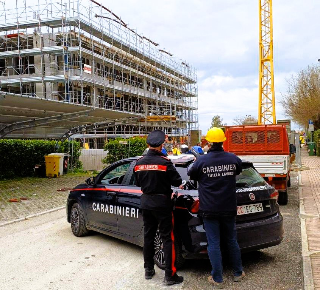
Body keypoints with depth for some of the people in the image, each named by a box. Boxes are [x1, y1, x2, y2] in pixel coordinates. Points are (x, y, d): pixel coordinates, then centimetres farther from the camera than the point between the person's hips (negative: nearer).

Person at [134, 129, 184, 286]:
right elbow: (177, 181, -12)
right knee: (167, 238, 1)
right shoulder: (164, 161, -16)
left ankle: (148, 270, 26)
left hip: (146, 202, 6)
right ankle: (170, 275, 4)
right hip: (162, 202, -5)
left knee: (148, 236, 16)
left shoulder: (139, 162, 1)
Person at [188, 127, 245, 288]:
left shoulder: (201, 161, -13)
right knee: (232, 240, 18)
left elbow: (191, 175, 5)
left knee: (214, 243, 5)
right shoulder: (233, 159, -4)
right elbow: (238, 171, 18)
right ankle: (238, 273, 30)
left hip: (209, 210, -3)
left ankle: (217, 279, 13)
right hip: (228, 208, 3)